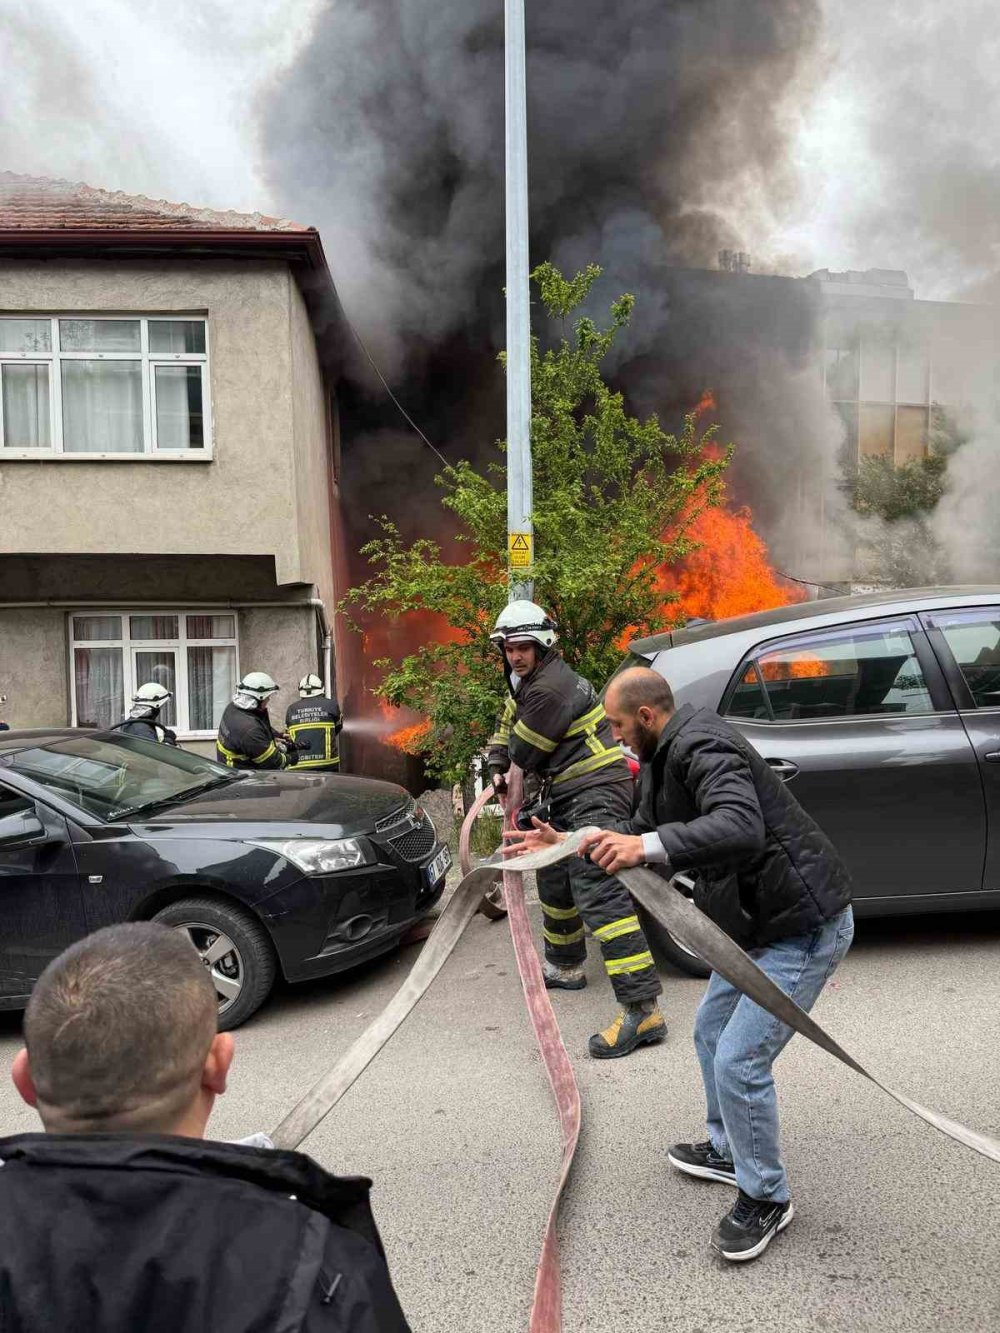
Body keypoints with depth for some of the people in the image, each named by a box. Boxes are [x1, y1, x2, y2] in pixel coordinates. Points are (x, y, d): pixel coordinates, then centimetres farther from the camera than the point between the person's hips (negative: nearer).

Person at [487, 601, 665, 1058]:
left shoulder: (552, 687, -20)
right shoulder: (527, 683, 15)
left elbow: (525, 752, -13)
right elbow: (505, 732, 28)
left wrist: (517, 771, 10)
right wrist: (497, 768, 13)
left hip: (595, 794, -11)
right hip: (569, 799, 12)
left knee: (599, 894, -20)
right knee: (555, 880, 24)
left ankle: (642, 1009, -23)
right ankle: (565, 967, 44)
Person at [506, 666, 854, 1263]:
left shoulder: (703, 748, -24)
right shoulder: (666, 755, 9)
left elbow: (741, 827, -41)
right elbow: (643, 830, 21)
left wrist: (649, 847, -52)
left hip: (804, 927, -11)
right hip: (758, 921, 11)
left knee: (738, 1062, -9)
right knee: (712, 1036, 21)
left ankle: (766, 1199, 13)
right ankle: (728, 1150, 41)